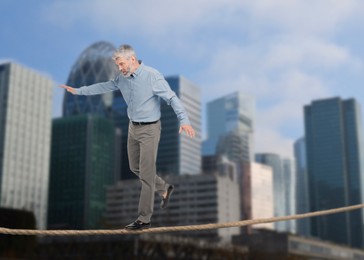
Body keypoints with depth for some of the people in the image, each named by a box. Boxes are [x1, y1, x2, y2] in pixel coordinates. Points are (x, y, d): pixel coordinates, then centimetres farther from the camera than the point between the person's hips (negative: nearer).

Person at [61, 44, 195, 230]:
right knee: (135, 167, 18)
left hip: (149, 129, -7)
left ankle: (144, 219, 5)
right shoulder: (122, 78, 2)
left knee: (146, 173, -3)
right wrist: (78, 91, 18)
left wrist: (184, 120, -36)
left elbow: (172, 98, -23)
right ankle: (164, 189, 38)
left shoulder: (152, 76, -19)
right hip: (133, 128, 8)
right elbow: (104, 87, 15)